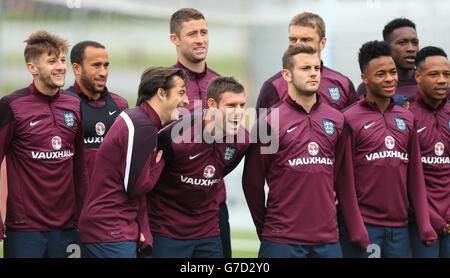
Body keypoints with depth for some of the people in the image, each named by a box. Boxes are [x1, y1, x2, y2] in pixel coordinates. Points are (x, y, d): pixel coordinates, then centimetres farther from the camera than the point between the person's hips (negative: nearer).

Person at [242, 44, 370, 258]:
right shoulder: (270, 121, -4)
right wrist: (264, 228, 6)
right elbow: (252, 182, 1)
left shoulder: (337, 120, 10)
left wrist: (359, 234, 8)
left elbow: (344, 182, 13)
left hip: (328, 240, 4)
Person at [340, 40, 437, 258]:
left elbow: (415, 175, 13)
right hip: (364, 225, -5)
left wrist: (425, 225, 7)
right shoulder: (349, 119, -3)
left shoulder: (407, 118, 12)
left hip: (399, 225, 5)